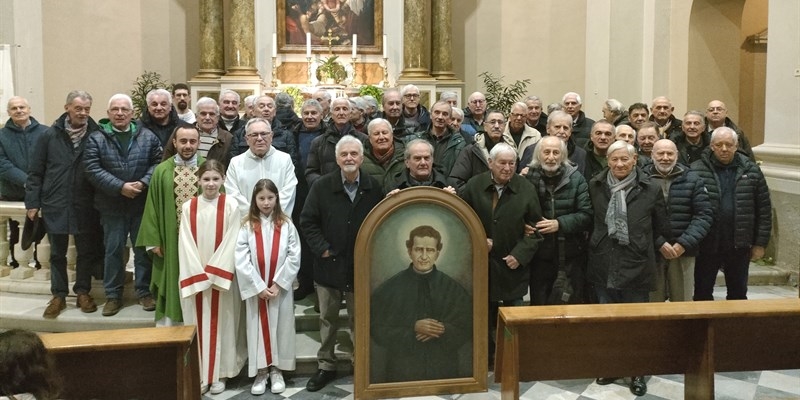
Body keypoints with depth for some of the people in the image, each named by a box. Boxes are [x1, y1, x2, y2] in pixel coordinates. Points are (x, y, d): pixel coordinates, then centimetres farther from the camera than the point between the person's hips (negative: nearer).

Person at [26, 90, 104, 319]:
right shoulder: (50, 136, 0)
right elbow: (35, 173, 3)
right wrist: (32, 202, 1)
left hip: (85, 207, -1)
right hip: (55, 205, 1)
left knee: (87, 251, 10)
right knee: (57, 253, 11)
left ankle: (83, 292, 26)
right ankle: (59, 295, 24)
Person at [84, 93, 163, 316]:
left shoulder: (147, 137, 2)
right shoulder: (97, 138, -2)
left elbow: (157, 163, -1)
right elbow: (93, 170, -10)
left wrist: (143, 183, -17)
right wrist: (120, 187, -18)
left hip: (142, 204, 1)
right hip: (112, 206, -1)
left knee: (144, 249, 9)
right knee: (113, 250, 8)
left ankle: (144, 292, 21)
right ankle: (113, 295, 19)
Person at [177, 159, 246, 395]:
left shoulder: (231, 207, -4)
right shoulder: (188, 207, 1)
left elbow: (231, 243, -8)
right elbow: (185, 244, -3)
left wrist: (214, 273, -13)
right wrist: (199, 275, -10)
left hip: (222, 277, -1)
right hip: (194, 278, 2)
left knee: (220, 324, 5)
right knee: (198, 325, 7)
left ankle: (219, 374, 15)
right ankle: (199, 374, 17)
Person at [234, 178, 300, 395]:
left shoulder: (286, 224, -2)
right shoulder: (247, 226, -2)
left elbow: (294, 257, -5)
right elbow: (241, 260, -7)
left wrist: (278, 284, -11)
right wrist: (259, 287, -12)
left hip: (281, 288, 0)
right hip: (256, 289, 0)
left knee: (280, 327, 6)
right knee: (259, 328, 6)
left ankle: (276, 370, 20)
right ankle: (260, 372, 17)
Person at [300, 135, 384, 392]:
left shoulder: (374, 187, -3)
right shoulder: (321, 186, -5)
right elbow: (307, 221, -2)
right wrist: (322, 248, -9)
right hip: (329, 263, 1)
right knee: (328, 319, 13)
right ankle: (326, 366, 27)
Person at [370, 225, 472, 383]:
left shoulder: (453, 288, 1)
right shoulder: (389, 288, -4)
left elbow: (467, 327, 4)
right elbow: (378, 329, -5)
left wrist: (443, 330, -15)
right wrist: (412, 329, -17)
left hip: (444, 368, 2)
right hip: (402, 369, -1)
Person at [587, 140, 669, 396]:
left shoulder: (650, 190, -4)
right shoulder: (595, 186, 3)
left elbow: (661, 229, 4)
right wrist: (594, 245, 6)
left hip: (636, 266, -2)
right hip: (604, 265, 2)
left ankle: (637, 373, 23)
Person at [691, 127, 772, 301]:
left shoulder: (751, 170, 2)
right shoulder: (697, 170, -8)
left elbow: (764, 209, 5)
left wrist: (760, 243, 3)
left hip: (739, 246, 2)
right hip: (707, 245, -2)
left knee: (738, 293, 16)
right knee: (703, 293, 10)